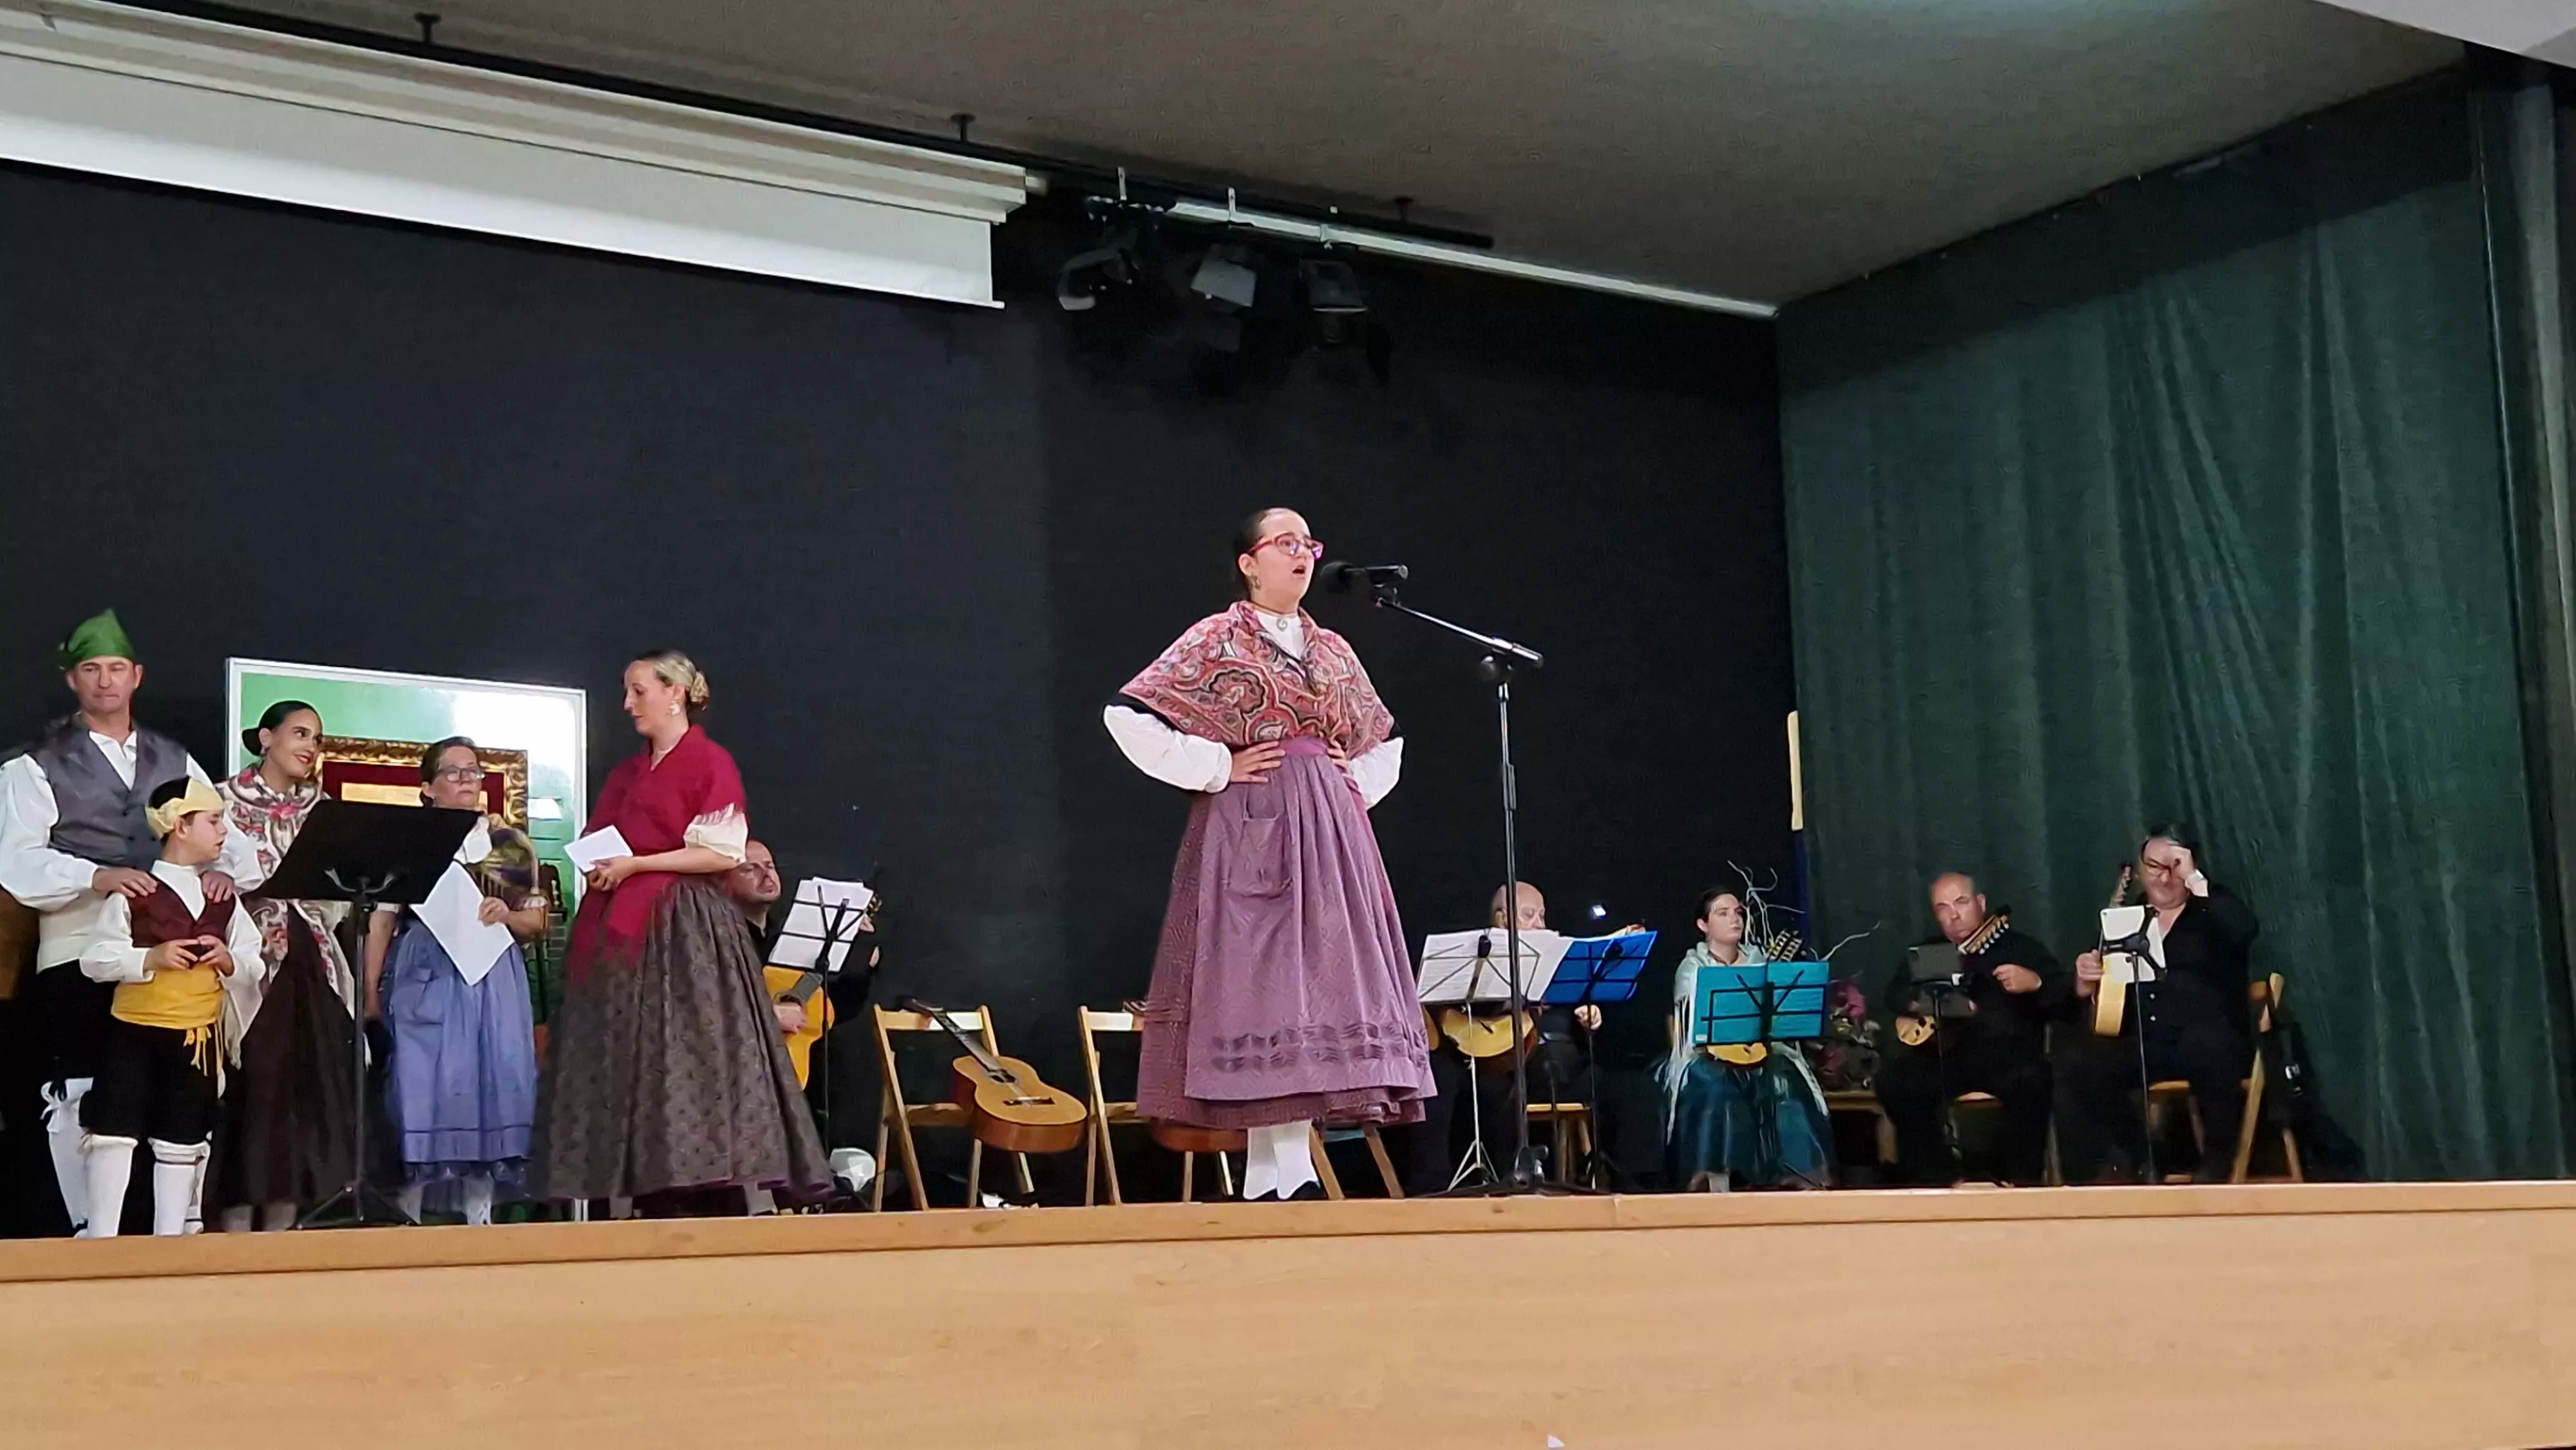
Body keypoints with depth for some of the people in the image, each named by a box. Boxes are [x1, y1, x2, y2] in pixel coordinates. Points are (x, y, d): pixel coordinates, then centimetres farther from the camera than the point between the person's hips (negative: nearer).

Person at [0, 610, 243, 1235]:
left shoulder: (176, 761, 17)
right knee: (80, 1097, -4)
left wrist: (222, 870, -11)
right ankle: (92, 1229, 4)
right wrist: (95, 876, -25)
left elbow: (225, 834, 13)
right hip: (77, 951, -3)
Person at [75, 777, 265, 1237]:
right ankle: (101, 1237, 0)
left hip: (198, 1036, 4)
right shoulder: (135, 893, -6)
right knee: (114, 1133, -6)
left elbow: (254, 967, 10)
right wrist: (149, 958, -21)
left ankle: (169, 1240, 16)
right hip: (133, 1031, -4)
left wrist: (230, 963, -11)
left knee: (182, 1143, 9)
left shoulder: (224, 899, 8)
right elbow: (94, 959, -9)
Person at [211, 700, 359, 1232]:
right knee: (252, 1082, -7)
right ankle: (238, 1220, -3)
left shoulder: (321, 808, 16)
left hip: (311, 962, 5)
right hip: (251, 955, -5)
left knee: (306, 1084, 2)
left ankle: (283, 1219, 7)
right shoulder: (228, 800, 2)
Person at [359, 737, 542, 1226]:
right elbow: (382, 920, 1)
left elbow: (538, 921, 11)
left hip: (493, 982, 2)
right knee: (420, 1090, -5)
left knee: (488, 1087, 0)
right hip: (425, 981, -2)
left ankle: (479, 1217, 7)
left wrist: (506, 916, -9)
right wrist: (371, 990, -6)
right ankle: (408, 1218, 2)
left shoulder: (511, 845, 11)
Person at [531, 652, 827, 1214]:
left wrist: (635, 865, -14)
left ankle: (723, 1209, -13)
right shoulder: (627, 772, 20)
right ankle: (658, 1208, 1)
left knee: (693, 1065, -13)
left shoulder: (711, 763, -3)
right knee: (637, 1066, 1)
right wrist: (598, 869, 1)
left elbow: (725, 853, -12)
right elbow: (605, 846, 23)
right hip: (625, 934, 8)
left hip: (684, 931, -8)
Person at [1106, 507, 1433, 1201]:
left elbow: (1384, 741, 30)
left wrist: (1357, 787, 11)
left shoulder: (1332, 649, 17)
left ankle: (1289, 1164, 4)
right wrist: (1217, 768, -9)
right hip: (1250, 830, -6)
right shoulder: (1216, 640, 0)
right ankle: (1274, 1169, -11)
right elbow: (1128, 715, -8)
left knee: (1321, 978, 1)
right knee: (1259, 976, -11)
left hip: (1330, 837, 6)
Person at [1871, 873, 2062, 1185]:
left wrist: (2035, 983, -19)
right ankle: (1935, 1176, -10)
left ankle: (2026, 1177, -18)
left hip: (2008, 1052, -3)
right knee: (1895, 1080, -23)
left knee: (2029, 1081, -37)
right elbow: (1893, 993, 12)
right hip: (1946, 1054, 3)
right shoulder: (1927, 951, 21)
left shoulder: (2019, 945, 10)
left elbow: (2066, 996, 2)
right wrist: (1920, 1003, -10)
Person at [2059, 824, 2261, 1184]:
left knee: (2206, 1044, -39)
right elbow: (2090, 1005, 20)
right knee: (2075, 1062, -24)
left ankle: (2218, 1158, -17)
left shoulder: (2213, 912, 12)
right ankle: (2129, 1153, -7)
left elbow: (2246, 929, -15)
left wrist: (2194, 880, -10)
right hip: (2143, 1046, 3)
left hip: (2209, 1043, -3)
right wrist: (2086, 982, -4)